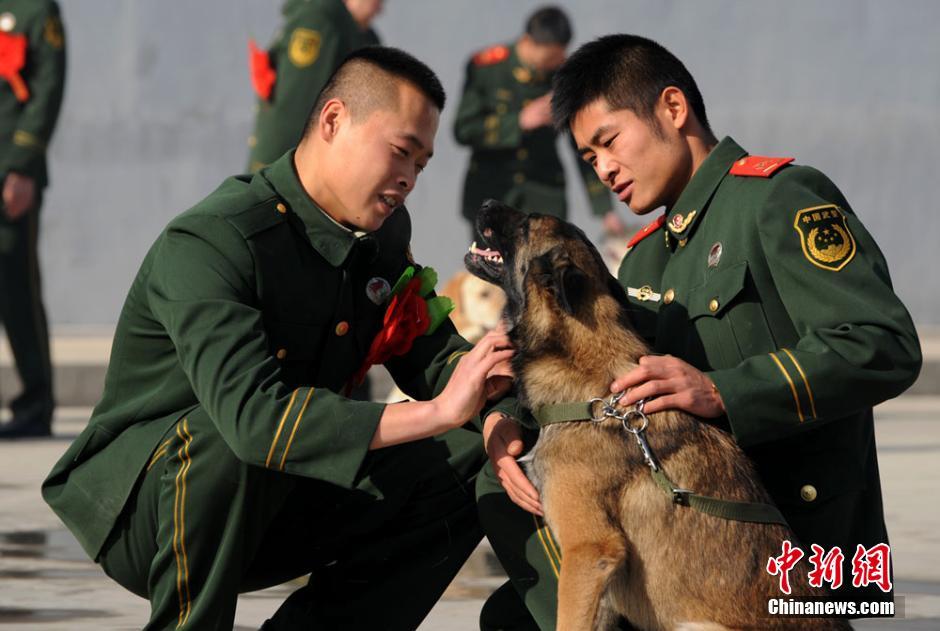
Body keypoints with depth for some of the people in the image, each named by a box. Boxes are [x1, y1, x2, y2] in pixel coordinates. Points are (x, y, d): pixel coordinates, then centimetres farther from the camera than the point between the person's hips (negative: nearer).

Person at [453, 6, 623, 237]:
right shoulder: (485, 67, -8)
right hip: (491, 190, -1)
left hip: (543, 197, 1)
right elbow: (464, 130, -9)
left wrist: (605, 210, 0)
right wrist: (520, 122, -21)